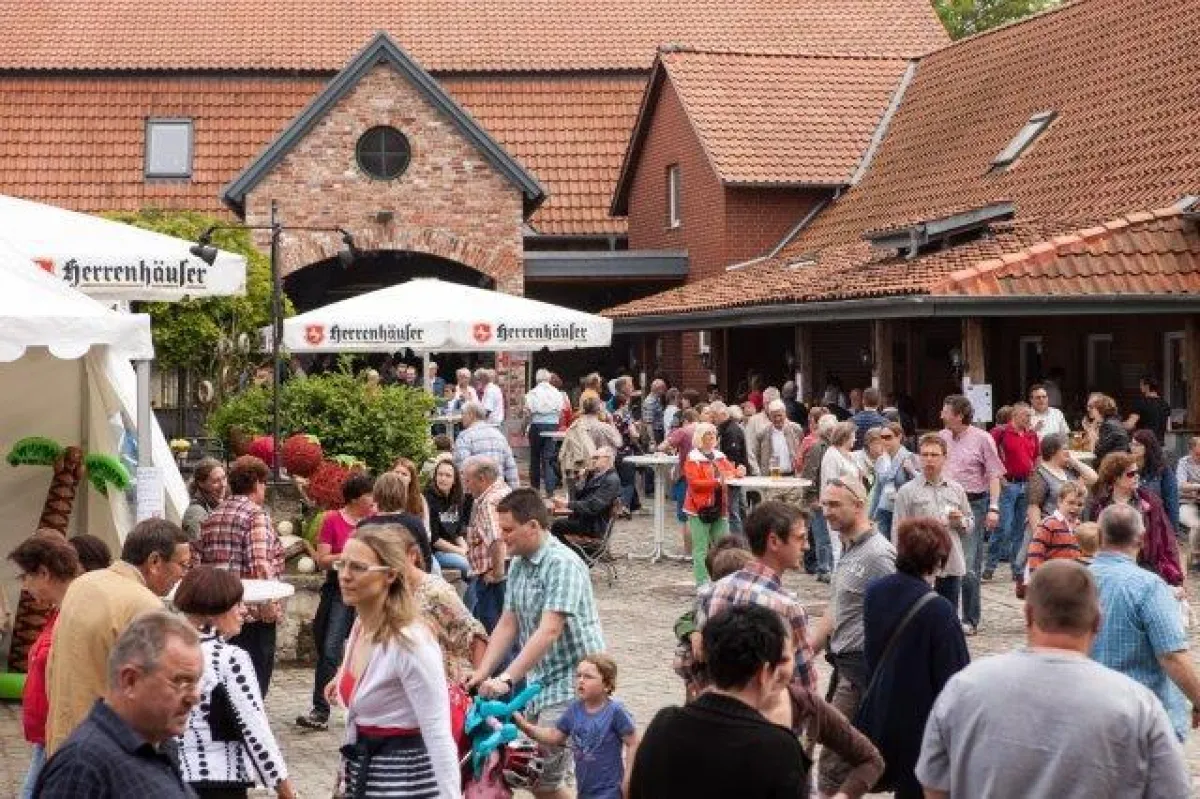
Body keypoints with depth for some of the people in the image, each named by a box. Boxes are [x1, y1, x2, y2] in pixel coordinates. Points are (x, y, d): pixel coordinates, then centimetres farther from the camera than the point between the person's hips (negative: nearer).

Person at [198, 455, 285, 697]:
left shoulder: (212, 517, 12)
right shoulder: (256, 514, -10)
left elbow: (201, 561, 11)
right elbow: (260, 564, -20)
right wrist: (271, 604, -18)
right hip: (253, 613, -7)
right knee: (256, 676, 0)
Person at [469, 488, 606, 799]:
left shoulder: (562, 564, -17)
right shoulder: (519, 565, 10)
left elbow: (549, 632, -25)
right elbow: (507, 625, 11)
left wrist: (507, 679, -29)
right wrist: (480, 676, 2)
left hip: (571, 683, -9)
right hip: (541, 682, 9)